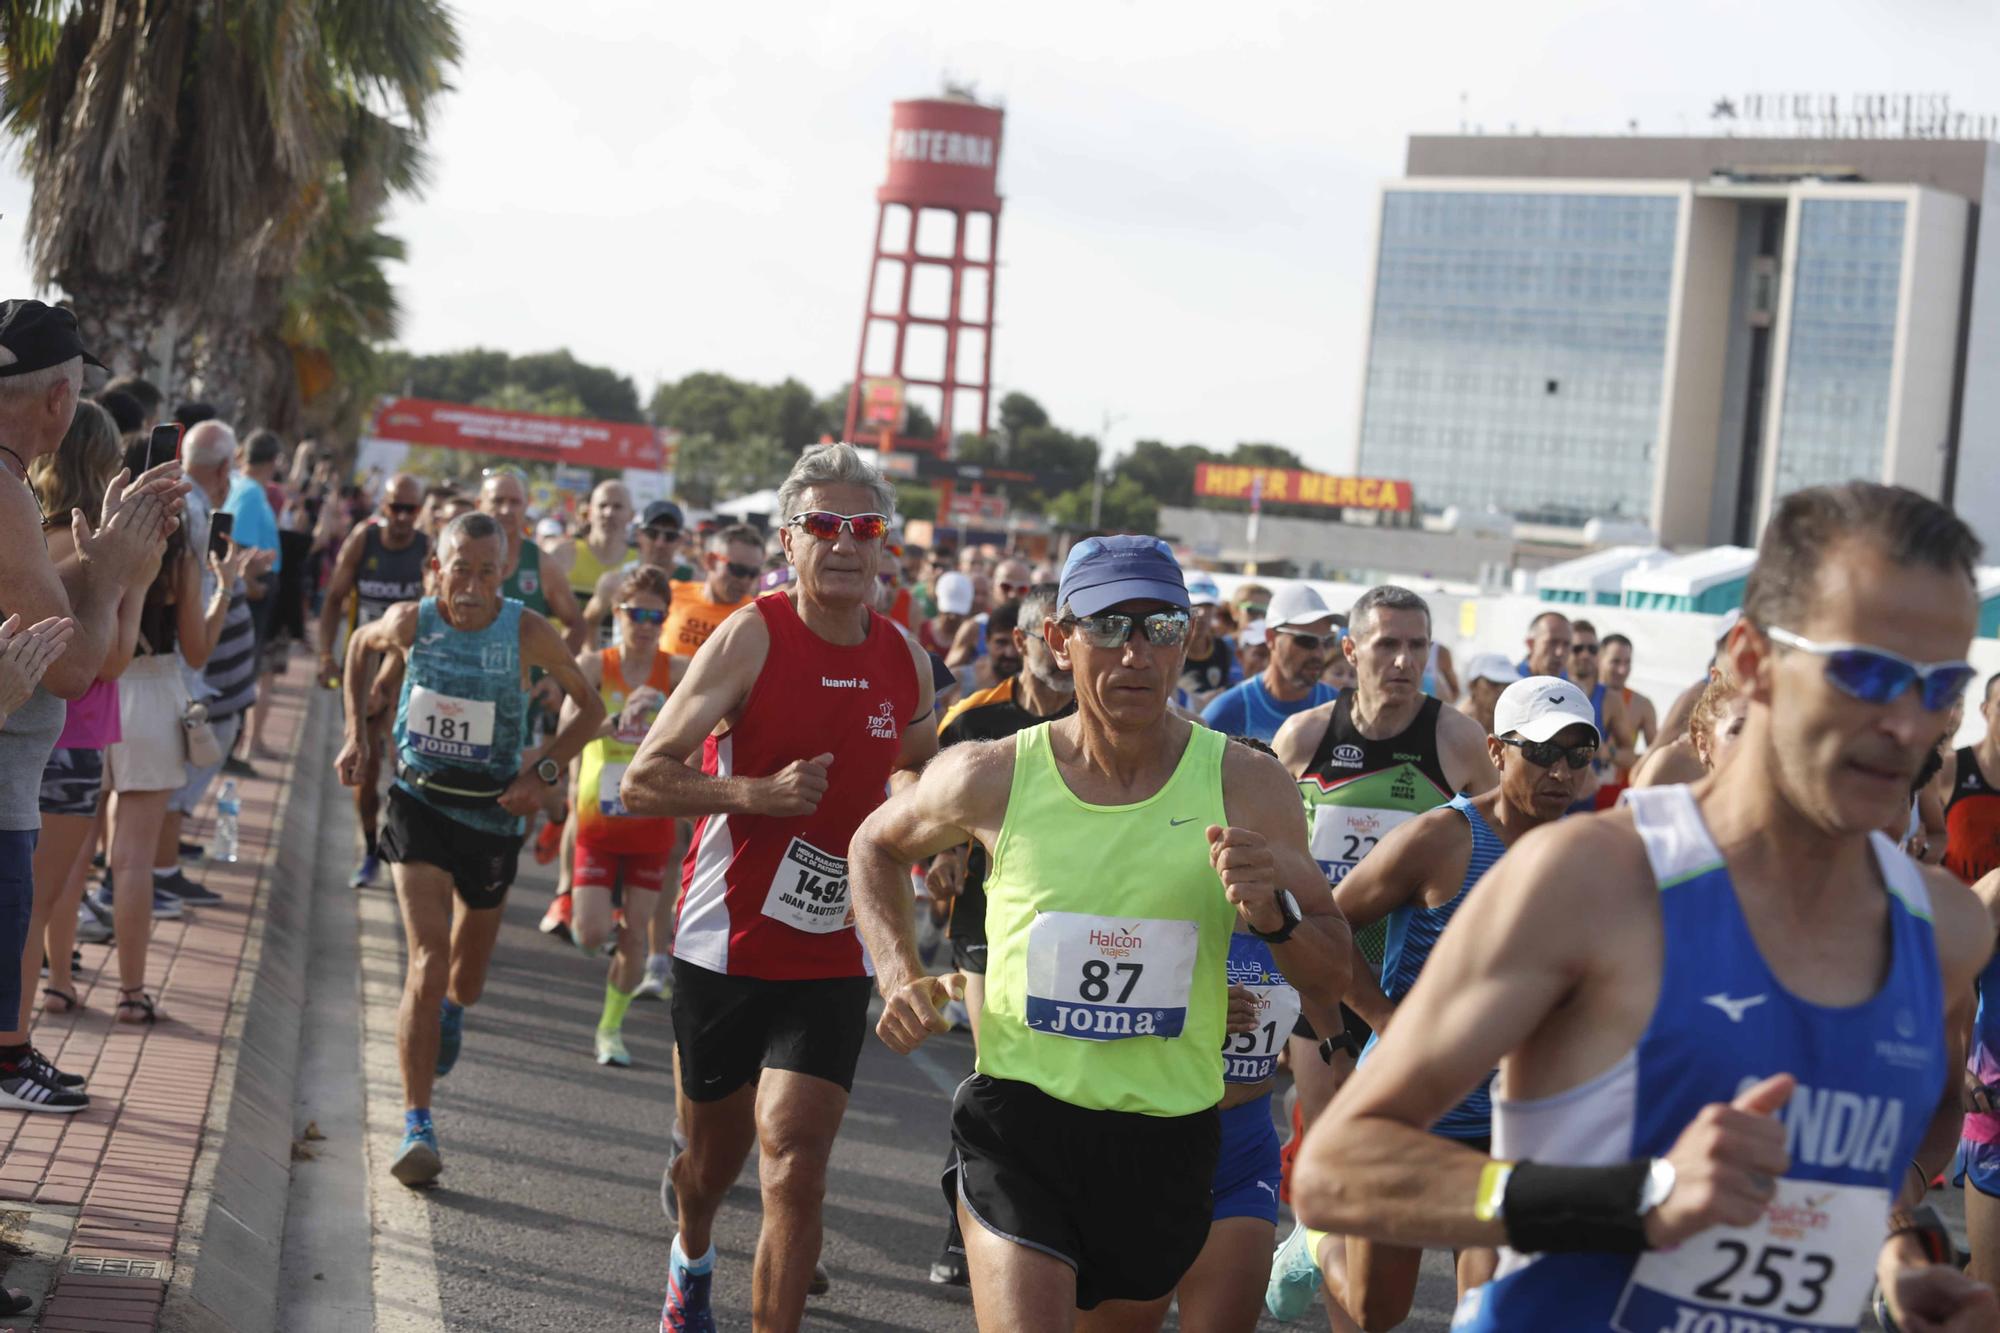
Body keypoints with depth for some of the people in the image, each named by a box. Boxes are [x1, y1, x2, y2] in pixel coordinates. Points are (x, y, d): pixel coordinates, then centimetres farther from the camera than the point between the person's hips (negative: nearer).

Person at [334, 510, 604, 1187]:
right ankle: (416, 1126, -14)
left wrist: (546, 769, -13)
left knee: (467, 973, 16)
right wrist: (356, 735, 8)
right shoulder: (410, 621, -9)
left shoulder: (529, 633, -13)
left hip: (492, 813, 1)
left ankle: (450, 1010, 56)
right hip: (419, 804, -1)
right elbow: (359, 647, 14)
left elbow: (590, 707, -1)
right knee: (428, 961, -16)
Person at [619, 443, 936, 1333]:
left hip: (833, 956, 2)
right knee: (714, 1148, 17)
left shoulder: (906, 660, 2)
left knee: (795, 1160, -14)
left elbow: (921, 770, 25)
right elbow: (641, 784, -15)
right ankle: (691, 1259, 51)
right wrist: (756, 793, -29)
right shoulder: (751, 637, -12)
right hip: (725, 945, -2)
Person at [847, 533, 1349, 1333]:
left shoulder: (1245, 786, -6)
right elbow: (877, 846, 14)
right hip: (1020, 1120, -2)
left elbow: (1334, 971, -1)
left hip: (1169, 1137, 2)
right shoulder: (993, 777, -7)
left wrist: (1273, 914, -21)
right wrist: (899, 977, 1)